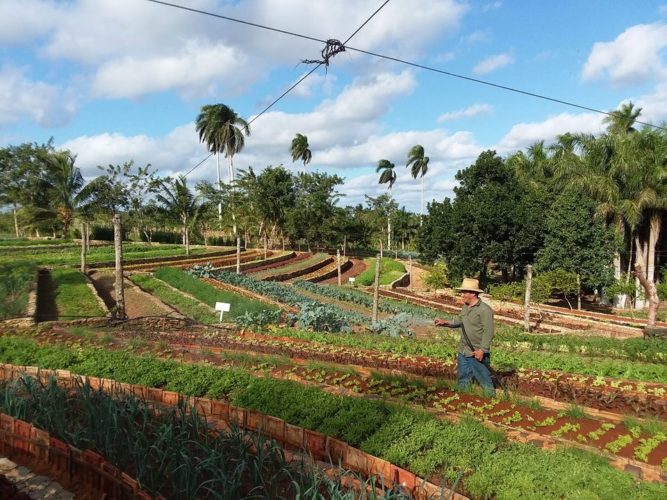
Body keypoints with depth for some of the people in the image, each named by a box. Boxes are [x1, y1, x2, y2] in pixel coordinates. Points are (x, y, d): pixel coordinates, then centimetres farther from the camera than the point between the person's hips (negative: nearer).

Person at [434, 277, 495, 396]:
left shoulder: (485, 309, -18)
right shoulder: (465, 307, 8)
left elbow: (488, 332, -20)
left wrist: (482, 350, -23)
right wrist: (445, 322, 11)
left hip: (477, 353, -8)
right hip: (463, 352, 8)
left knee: (485, 380, 1)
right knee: (462, 381, 18)